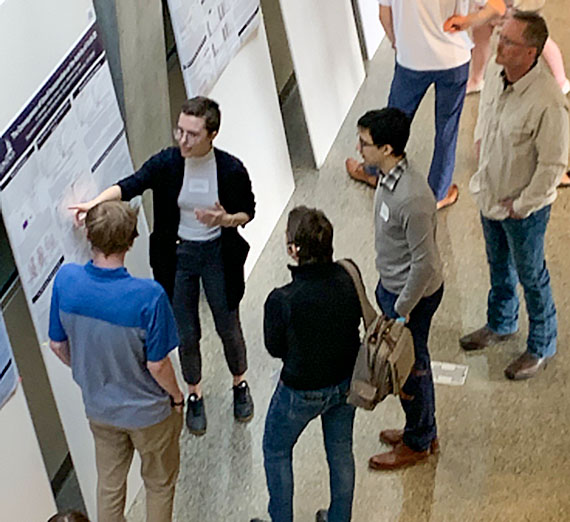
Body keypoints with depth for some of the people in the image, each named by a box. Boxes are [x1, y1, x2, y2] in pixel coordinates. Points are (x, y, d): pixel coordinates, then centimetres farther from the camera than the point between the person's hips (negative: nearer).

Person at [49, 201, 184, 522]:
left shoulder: (66, 279, -20)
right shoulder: (148, 296, -34)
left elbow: (58, 345, -5)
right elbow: (157, 365, -23)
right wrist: (177, 396, -2)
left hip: (98, 408, 4)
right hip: (148, 411, -4)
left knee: (109, 485, 26)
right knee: (160, 484, 23)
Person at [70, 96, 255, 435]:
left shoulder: (231, 169, -17)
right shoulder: (166, 163, -16)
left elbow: (248, 211, -4)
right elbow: (131, 185, -24)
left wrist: (227, 220, -26)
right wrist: (95, 202, -41)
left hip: (217, 254, -1)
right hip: (177, 255, 1)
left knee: (228, 327, 15)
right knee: (187, 333, 12)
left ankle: (240, 383, 44)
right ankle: (195, 394, 37)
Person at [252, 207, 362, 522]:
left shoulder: (282, 301, -33)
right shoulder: (349, 279, -20)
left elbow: (275, 348, -16)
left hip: (302, 392, -4)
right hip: (346, 382, 5)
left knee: (276, 451, 22)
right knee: (341, 452, 25)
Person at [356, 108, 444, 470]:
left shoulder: (412, 199, -35)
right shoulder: (389, 176, -5)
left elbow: (426, 263, -27)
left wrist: (402, 309, -18)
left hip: (413, 292, -9)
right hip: (392, 284, 9)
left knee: (409, 369, 11)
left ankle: (418, 443, 33)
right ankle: (424, 430, 44)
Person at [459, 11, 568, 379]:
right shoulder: (494, 73, -12)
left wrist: (521, 205, -17)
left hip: (524, 207, -7)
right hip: (491, 194, 7)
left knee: (531, 277, 15)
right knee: (498, 266, 28)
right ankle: (502, 324, 54)